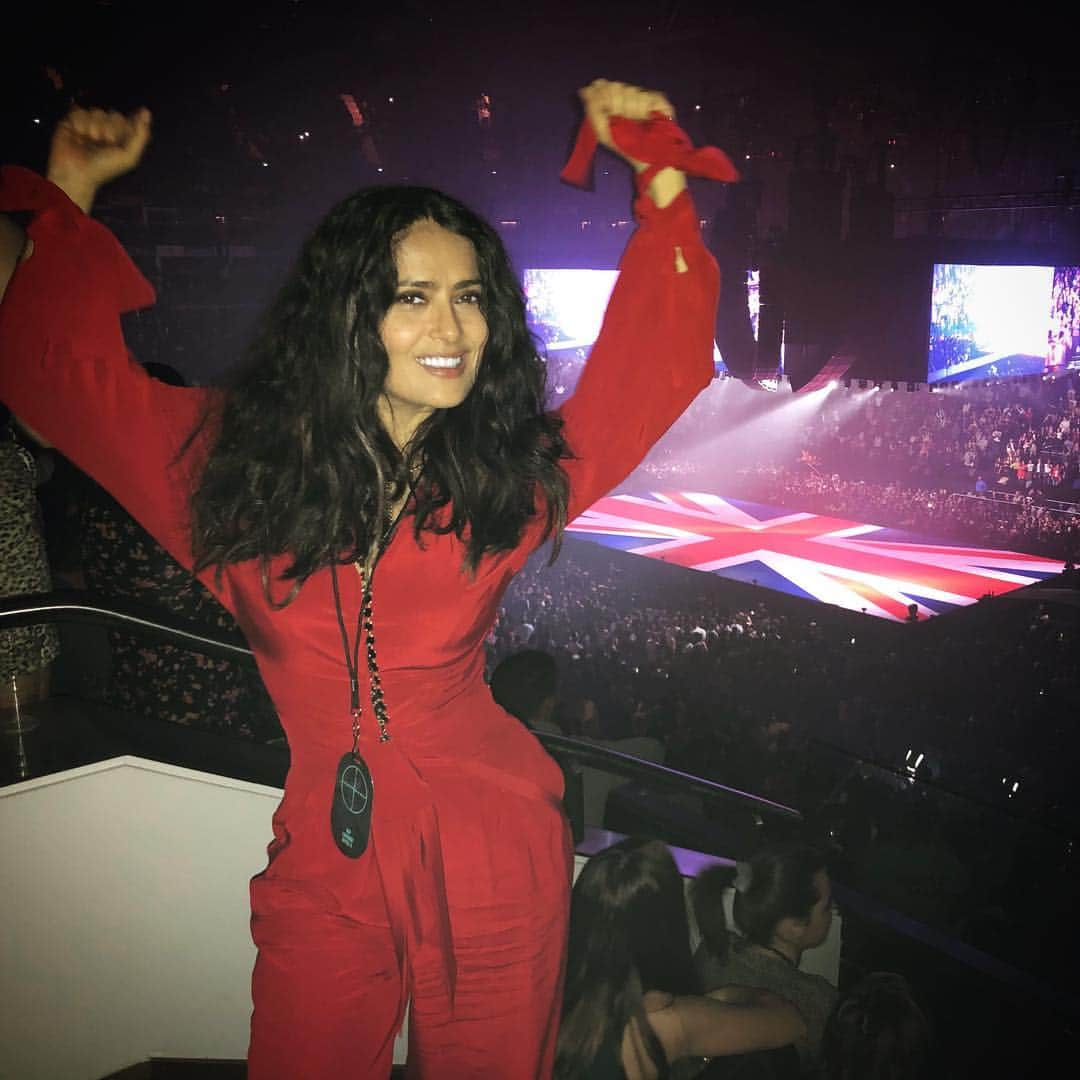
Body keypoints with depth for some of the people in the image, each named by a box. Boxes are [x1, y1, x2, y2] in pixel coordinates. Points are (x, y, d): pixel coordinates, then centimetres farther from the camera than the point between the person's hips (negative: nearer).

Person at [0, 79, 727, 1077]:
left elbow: (658, 367, 0)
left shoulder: (514, 473, -3)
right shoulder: (232, 455, -1)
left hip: (492, 866, 0)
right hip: (321, 869, 1)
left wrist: (664, 185, -6)